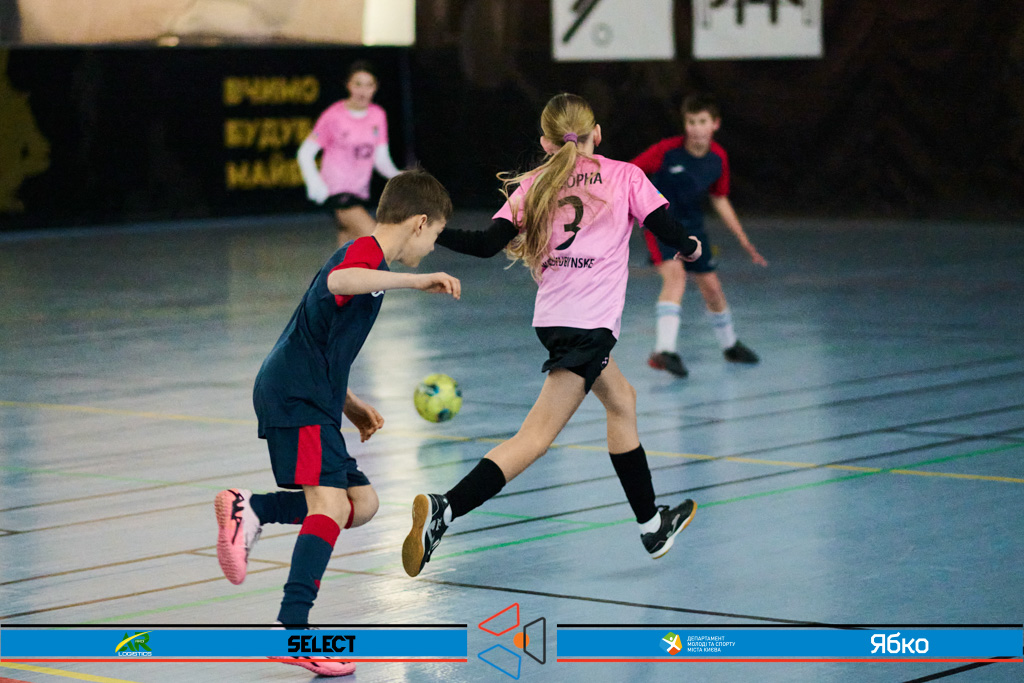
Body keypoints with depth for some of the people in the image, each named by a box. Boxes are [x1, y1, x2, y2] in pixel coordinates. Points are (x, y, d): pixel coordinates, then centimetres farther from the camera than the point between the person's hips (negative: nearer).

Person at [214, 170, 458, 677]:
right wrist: (416, 281, -34)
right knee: (330, 503, -21)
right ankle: (292, 627, -28)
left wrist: (351, 406, 24)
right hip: (295, 399, -10)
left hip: (306, 398, 10)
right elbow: (337, 282, -35)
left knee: (362, 503, 9)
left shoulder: (366, 260, 24)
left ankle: (251, 510, 4)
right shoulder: (365, 252, -7)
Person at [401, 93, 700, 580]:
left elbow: (489, 243, 1)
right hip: (589, 324, -6)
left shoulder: (533, 185, 11)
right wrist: (689, 247, 24)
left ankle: (652, 526, 33)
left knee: (621, 400, 24)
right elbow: (667, 231, 1)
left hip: (553, 318, 6)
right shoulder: (625, 177, 5)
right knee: (536, 437, -10)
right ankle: (443, 510, -28)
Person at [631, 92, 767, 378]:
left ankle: (730, 345, 36)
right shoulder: (667, 150, -21)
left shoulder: (718, 158, -6)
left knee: (712, 287, 11)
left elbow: (720, 200, 7)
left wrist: (744, 240, 8)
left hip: (692, 226, 5)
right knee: (675, 274, -28)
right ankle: (665, 350, -36)